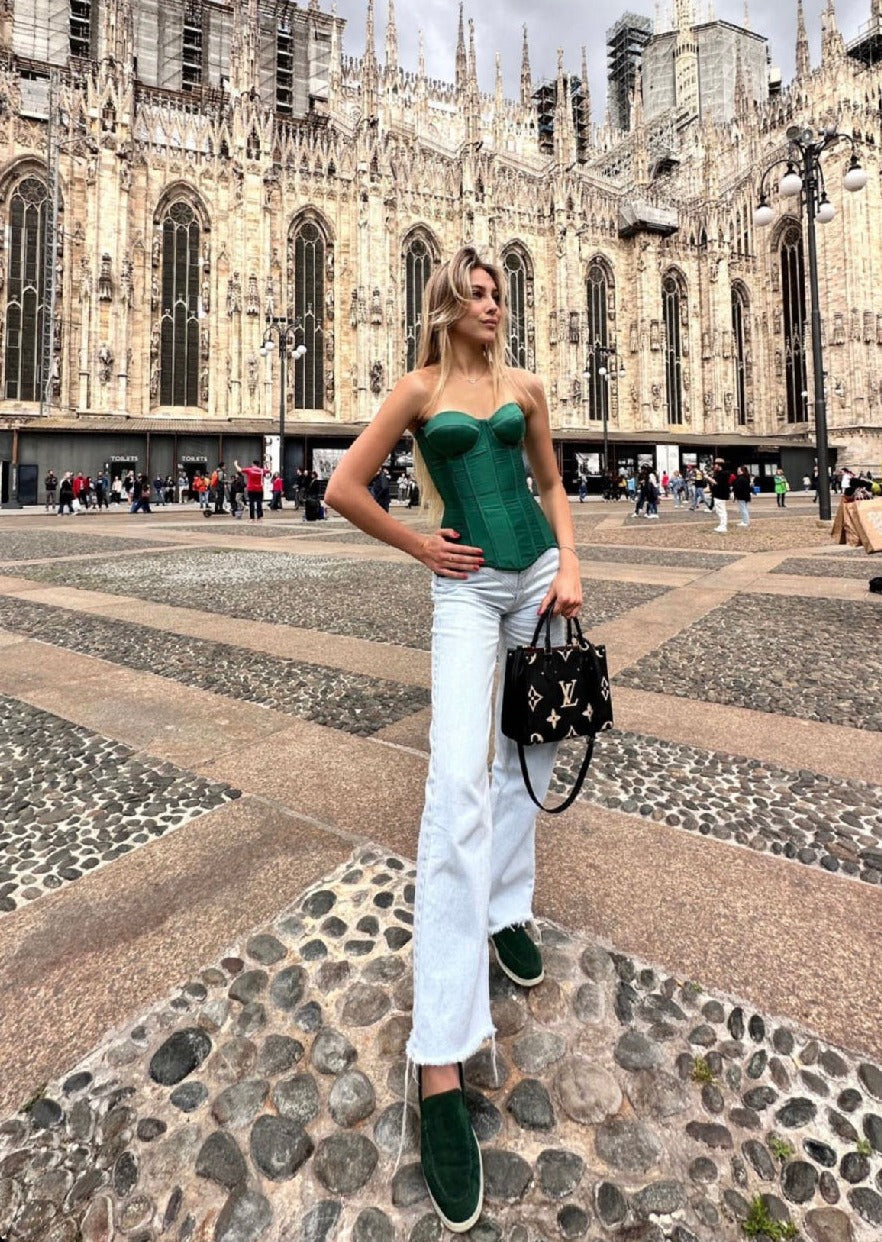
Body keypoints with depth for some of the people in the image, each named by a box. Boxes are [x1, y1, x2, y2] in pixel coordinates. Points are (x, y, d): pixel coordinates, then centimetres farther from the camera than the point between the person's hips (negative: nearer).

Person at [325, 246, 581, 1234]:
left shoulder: (524, 388, 14)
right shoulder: (421, 389, 3)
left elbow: (552, 484, 17)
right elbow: (344, 487, 0)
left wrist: (571, 565, 3)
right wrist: (418, 547, -2)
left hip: (536, 575, 6)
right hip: (467, 587, -5)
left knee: (529, 749, 11)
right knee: (457, 783, -19)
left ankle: (504, 910, 34)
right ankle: (441, 1067, -15)